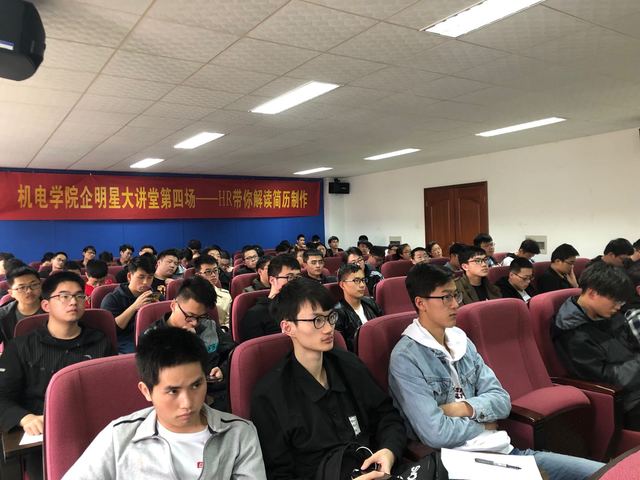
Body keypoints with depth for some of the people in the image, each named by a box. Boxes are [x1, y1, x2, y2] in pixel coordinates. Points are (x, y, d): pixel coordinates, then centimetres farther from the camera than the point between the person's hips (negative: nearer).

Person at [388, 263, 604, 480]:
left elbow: (501, 400, 6)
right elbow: (435, 433, -20)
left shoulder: (461, 341, 9)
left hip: (502, 449, 7)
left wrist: (464, 408, -12)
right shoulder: (405, 358, -14)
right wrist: (482, 425, -4)